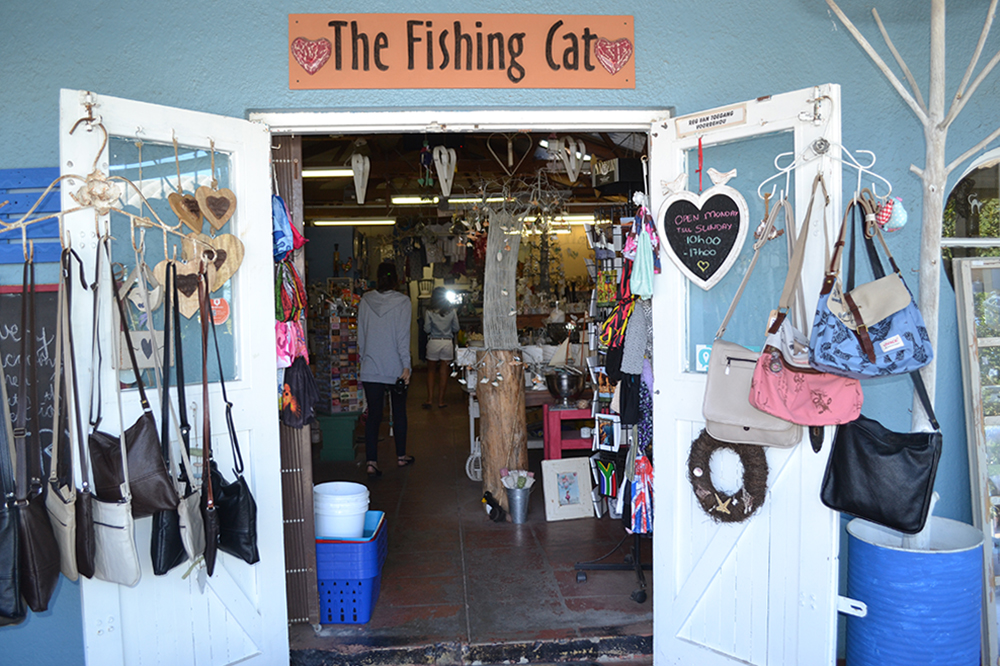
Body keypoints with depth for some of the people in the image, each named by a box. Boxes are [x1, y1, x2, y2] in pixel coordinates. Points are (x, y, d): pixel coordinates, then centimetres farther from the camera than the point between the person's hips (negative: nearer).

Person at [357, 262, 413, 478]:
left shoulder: (365, 301, 2)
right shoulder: (402, 302, -7)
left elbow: (361, 335, 7)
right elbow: (403, 336, -11)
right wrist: (406, 366, -10)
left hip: (370, 369, 2)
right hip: (395, 368, -2)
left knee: (373, 415, 3)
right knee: (399, 412, 14)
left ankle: (372, 462, -3)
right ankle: (401, 456, 26)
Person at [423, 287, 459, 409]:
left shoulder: (429, 312, -7)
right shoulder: (452, 311, -1)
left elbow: (427, 329, -5)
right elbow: (456, 328, 4)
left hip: (433, 342, -1)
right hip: (448, 342, 1)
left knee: (431, 371, 11)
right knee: (443, 372, 7)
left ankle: (430, 400, 5)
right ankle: (441, 401, 11)